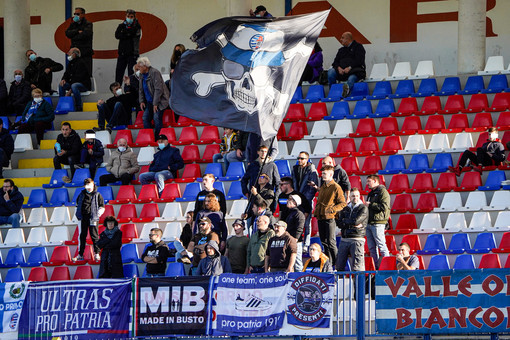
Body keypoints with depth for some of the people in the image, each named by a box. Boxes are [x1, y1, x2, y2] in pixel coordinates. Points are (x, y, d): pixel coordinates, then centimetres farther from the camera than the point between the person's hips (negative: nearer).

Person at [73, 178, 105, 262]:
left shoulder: (97, 195, 0)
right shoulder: (82, 194, 11)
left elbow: (102, 207, 2)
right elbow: (77, 204, 24)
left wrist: (97, 215, -9)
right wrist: (78, 214, 13)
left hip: (92, 219, -4)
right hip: (83, 218, 4)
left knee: (94, 236, -4)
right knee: (82, 236, 8)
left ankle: (96, 254, 2)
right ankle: (80, 255, 12)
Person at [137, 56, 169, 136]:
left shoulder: (154, 73, -16)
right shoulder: (142, 75, 10)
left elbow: (158, 89, -20)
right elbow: (141, 90, 20)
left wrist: (155, 103, -21)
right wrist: (141, 101, 7)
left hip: (159, 101, -8)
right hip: (149, 102, 8)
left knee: (156, 117, -20)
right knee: (145, 118, 0)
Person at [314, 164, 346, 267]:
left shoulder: (336, 187, -8)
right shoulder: (322, 187, 17)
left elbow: (343, 203, -9)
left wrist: (332, 209, -18)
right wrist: (316, 211, 17)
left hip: (329, 218, -8)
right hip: (320, 218, 8)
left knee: (331, 242, -8)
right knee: (324, 242, 10)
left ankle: (336, 264, -2)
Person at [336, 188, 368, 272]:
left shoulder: (363, 208, 1)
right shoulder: (345, 209, 17)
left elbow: (355, 221, -12)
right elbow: (340, 224, 5)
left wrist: (345, 221, 3)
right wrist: (353, 224, -8)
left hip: (357, 239, -5)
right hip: (344, 239, 5)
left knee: (357, 268, -13)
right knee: (339, 266, 5)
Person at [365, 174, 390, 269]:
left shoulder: (383, 192, -6)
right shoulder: (371, 194, 23)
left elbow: (384, 207, -17)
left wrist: (370, 205, -13)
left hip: (378, 223, -9)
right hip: (369, 224, 9)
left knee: (381, 246, -10)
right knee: (372, 247, 7)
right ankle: (376, 267, 10)